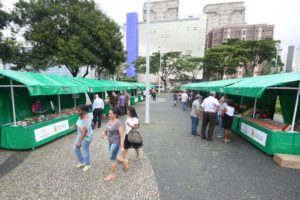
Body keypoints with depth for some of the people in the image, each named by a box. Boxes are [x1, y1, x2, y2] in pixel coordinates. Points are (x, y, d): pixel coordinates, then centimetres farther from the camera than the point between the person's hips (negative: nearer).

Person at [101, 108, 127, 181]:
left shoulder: (118, 123, -24)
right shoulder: (110, 120, -1)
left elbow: (122, 135, -22)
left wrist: (122, 146, -22)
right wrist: (104, 132, -5)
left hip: (116, 142, -8)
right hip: (110, 142, 8)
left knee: (112, 158, 4)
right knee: (113, 157, 20)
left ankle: (112, 174, 26)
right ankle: (125, 161, 43)